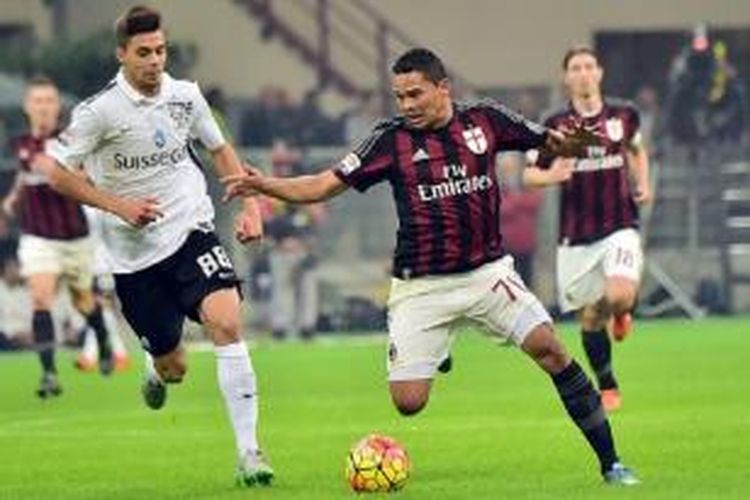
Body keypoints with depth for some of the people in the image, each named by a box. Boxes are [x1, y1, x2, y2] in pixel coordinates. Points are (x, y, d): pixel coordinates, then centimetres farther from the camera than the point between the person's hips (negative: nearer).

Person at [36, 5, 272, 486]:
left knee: (225, 321, -24)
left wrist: (250, 204, 7)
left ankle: (249, 451, -20)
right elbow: (57, 171, -7)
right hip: (134, 253, -2)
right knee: (174, 367, 4)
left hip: (192, 230, 2)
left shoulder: (185, 95, 0)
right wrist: (119, 206, -15)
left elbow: (220, 149, 17)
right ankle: (158, 370, 47)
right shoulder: (100, 111, -13)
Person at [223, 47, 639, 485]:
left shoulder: (484, 120, 0)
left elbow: (551, 144, 9)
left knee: (549, 349, -17)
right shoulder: (392, 140, -5)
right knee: (408, 403, -8)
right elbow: (323, 186, -5)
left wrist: (572, 142, -15)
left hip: (487, 272, 1)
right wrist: (262, 184, -18)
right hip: (421, 286, 0)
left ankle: (610, 462, -6)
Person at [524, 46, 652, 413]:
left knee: (620, 296, -25)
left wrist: (643, 184, 8)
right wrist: (550, 176, -19)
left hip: (619, 227, 0)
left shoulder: (624, 115, 4)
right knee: (590, 317, 5)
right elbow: (529, 175, 3)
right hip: (576, 236, 0)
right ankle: (608, 388, 25)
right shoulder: (555, 125, -1)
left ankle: (622, 313, 14)